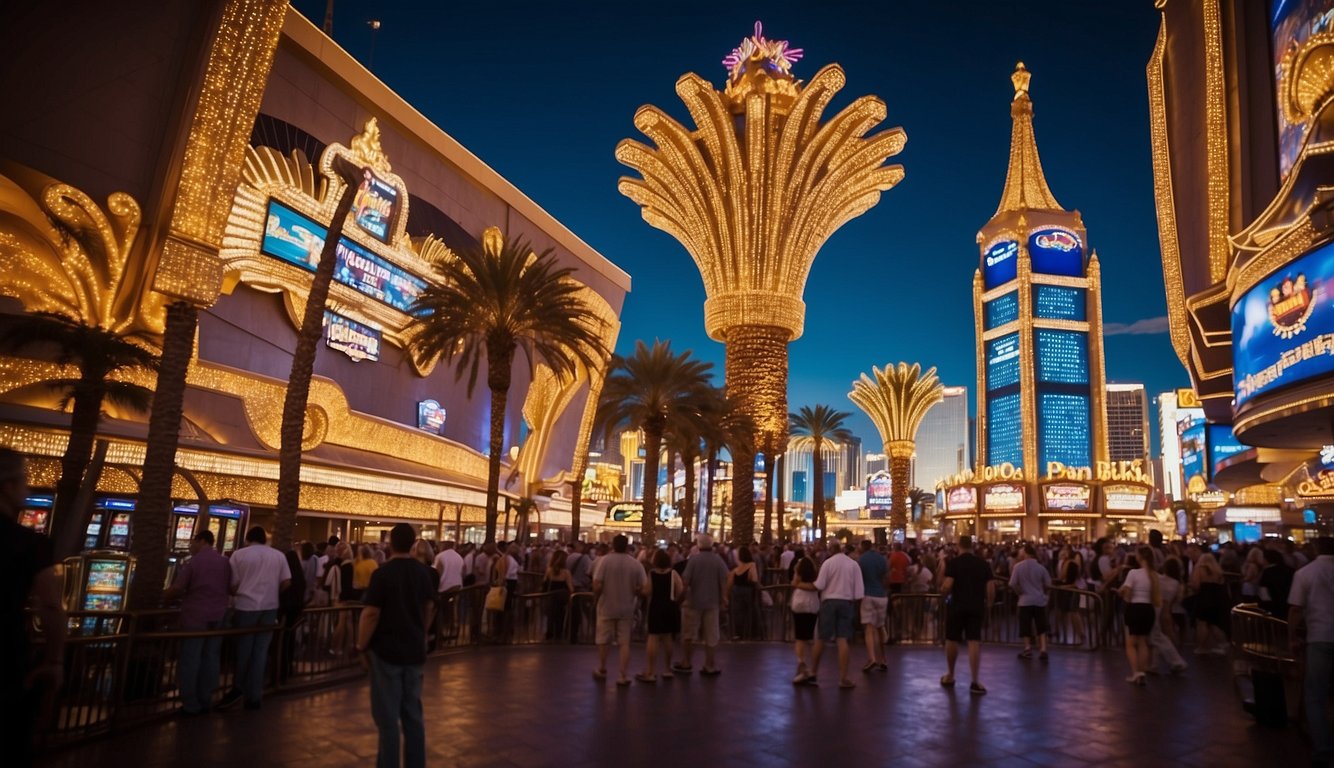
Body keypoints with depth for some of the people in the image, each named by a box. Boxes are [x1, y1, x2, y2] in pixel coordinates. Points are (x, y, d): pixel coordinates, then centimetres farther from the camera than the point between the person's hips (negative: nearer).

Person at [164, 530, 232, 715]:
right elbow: (232, 589, 10)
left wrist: (163, 596, 9)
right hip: (218, 617, 5)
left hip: (195, 617, -5)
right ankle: (205, 702, 15)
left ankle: (190, 705, 7)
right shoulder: (225, 562, 5)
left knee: (190, 660, 4)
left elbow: (176, 590, -10)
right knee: (211, 659, 9)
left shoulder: (192, 562, -9)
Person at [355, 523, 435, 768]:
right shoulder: (424, 572, 3)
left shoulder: (383, 573, -15)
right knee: (413, 713, 14)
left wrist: (361, 647, -5)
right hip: (415, 650, 6)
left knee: (388, 716, 3)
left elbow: (371, 613, -16)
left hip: (387, 651, -5)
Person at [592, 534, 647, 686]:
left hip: (607, 607, -1)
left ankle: (601, 671, 29)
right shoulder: (636, 563, -6)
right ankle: (624, 676, 6)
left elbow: (597, 585, -17)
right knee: (624, 642, 7)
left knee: (603, 640, 15)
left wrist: (595, 599, 1)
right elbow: (643, 587, -8)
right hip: (626, 608, 1)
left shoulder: (604, 561, -11)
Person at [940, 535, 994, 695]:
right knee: (974, 642, 1)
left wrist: (942, 591, 5)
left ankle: (950, 676, 26)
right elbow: (991, 589, 0)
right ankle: (975, 682, -3)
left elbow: (947, 586, -16)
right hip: (976, 607, 2)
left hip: (957, 606, -2)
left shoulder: (953, 562, -8)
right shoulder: (983, 563, 2)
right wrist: (985, 601, 16)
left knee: (952, 640, 12)